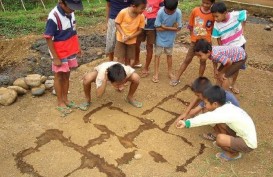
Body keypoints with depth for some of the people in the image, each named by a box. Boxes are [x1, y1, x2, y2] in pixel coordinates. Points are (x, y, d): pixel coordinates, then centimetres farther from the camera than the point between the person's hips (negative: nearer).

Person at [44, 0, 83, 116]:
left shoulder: (70, 12, -4)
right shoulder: (53, 17, -25)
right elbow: (48, 39, -20)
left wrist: (77, 46, 13)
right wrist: (55, 58, -18)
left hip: (71, 52, 6)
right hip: (60, 54, -6)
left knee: (66, 76, 16)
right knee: (59, 77, 8)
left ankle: (65, 99, 31)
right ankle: (60, 103, 22)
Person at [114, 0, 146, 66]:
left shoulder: (141, 16, -15)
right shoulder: (123, 12, -21)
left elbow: (139, 30, -7)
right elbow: (117, 24, -9)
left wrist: (129, 37, -19)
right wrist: (123, 34, -22)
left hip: (132, 41, 2)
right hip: (121, 39, -2)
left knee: (128, 59, 12)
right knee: (120, 59, 2)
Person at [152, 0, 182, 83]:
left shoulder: (178, 13, -20)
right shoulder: (160, 12, -24)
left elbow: (178, 28, -15)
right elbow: (158, 28, -22)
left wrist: (165, 27, -20)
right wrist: (172, 27, -20)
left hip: (170, 39, 2)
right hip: (160, 38, -2)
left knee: (169, 55, 16)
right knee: (157, 55, 4)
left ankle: (170, 72, 30)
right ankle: (156, 74, 14)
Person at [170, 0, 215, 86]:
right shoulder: (195, 10, -9)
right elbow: (190, 25, 0)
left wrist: (206, 37, -10)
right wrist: (193, 36, -1)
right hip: (194, 41, 1)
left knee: (202, 61, 11)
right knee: (187, 60, 8)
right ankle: (176, 78, 16)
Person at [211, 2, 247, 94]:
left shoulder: (236, 15, -24)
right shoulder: (217, 25, -21)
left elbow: (244, 14, -2)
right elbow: (219, 40, -11)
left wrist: (242, 29, -4)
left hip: (239, 45, 1)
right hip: (227, 49, -1)